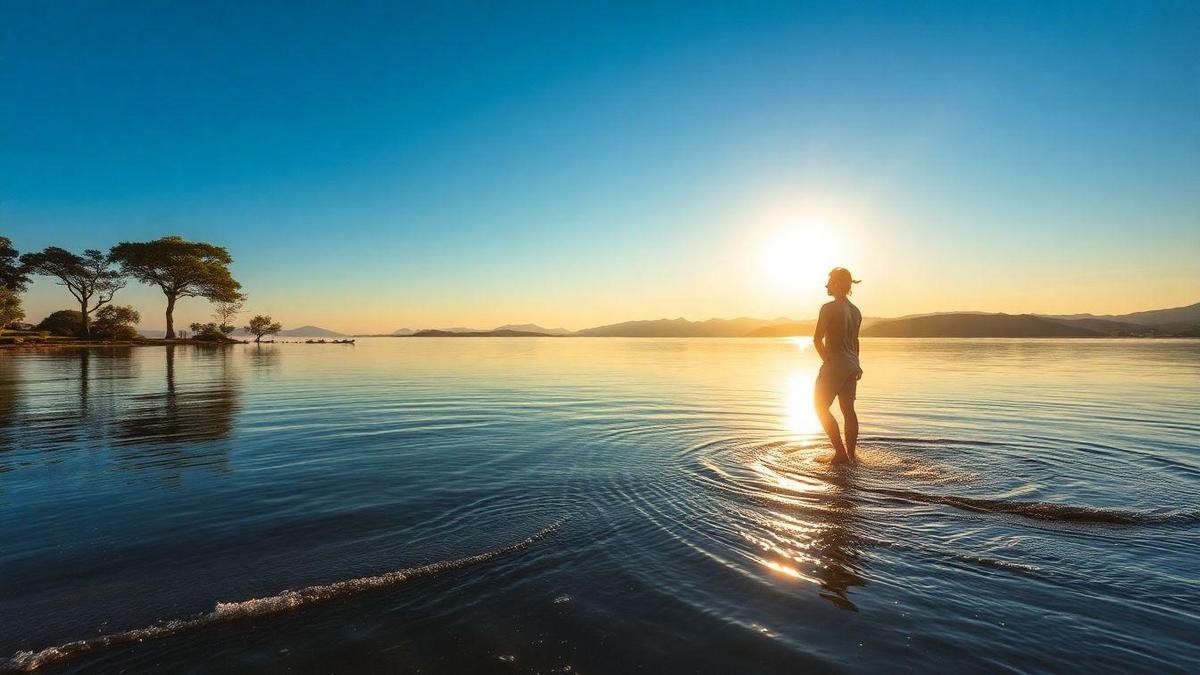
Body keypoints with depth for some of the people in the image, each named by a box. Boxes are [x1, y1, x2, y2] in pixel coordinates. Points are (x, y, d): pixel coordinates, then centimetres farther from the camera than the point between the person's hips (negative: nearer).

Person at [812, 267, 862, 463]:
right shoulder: (855, 311, 11)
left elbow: (817, 339, -16)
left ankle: (840, 452, -2)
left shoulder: (829, 308, -14)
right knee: (848, 409, 12)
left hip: (834, 364, -8)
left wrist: (827, 360, -4)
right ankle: (851, 454, 18)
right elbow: (855, 341, 18)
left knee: (821, 407, 2)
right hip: (851, 365, 8)